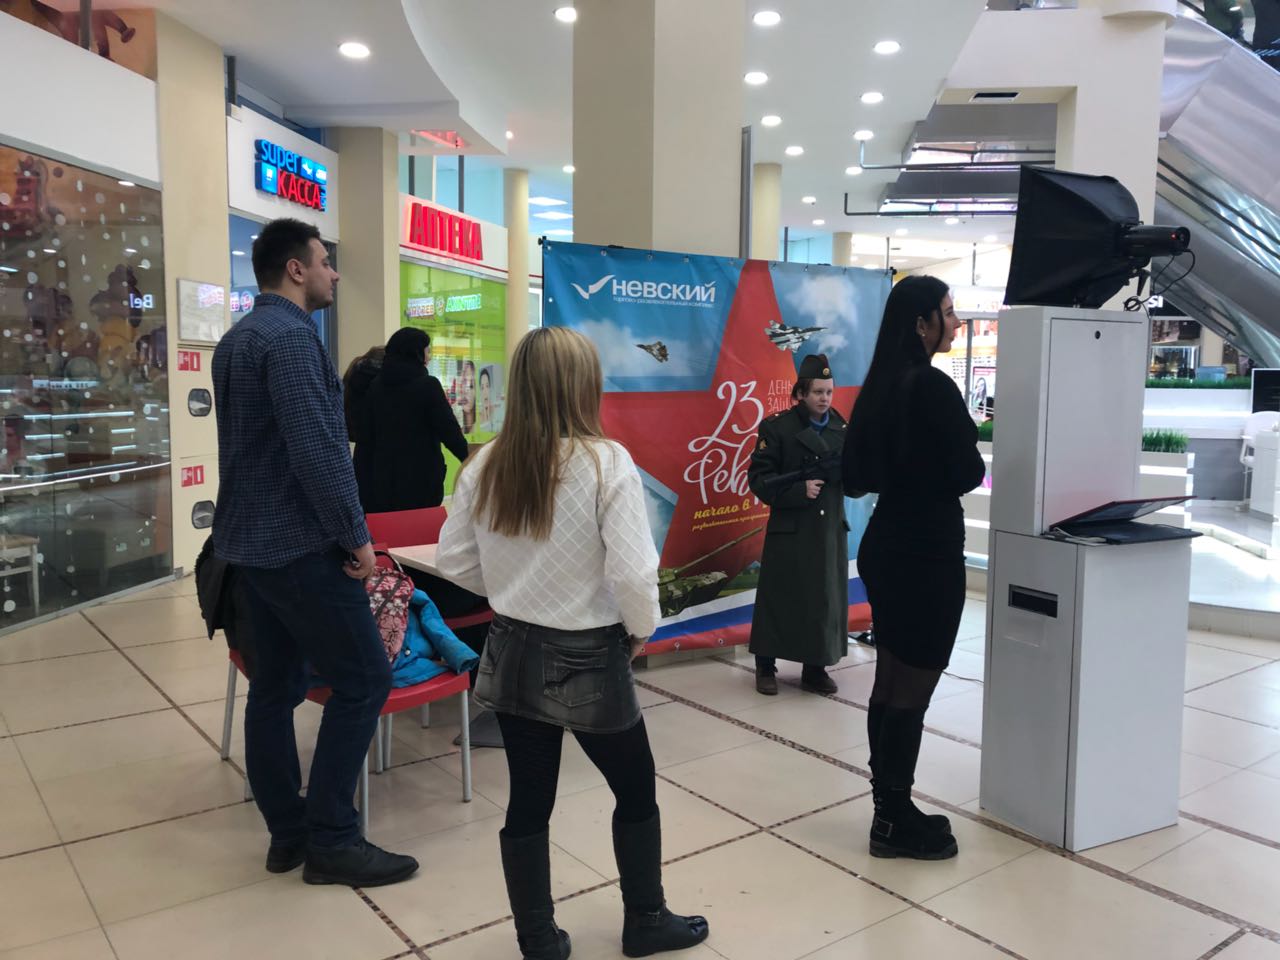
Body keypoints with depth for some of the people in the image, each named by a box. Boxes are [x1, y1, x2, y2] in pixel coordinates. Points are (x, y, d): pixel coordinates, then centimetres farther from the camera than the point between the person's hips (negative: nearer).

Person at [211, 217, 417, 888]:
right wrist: (356, 535, -16)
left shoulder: (237, 337, 15)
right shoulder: (291, 335, -16)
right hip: (299, 543, -10)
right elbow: (317, 448, -24)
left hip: (251, 538, 10)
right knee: (363, 680, -3)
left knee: (276, 684, 13)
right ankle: (331, 840, 4)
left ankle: (287, 832, 22)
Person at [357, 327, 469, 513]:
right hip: (421, 478, -5)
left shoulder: (376, 385, 6)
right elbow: (449, 431, -11)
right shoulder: (427, 385, -10)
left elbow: (365, 433, 11)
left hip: (382, 477, 5)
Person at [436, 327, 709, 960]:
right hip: (588, 660, -4)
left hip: (513, 653, 5)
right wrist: (641, 628, -3)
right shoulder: (605, 462, -19)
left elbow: (453, 562, 2)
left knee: (528, 803, 15)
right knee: (635, 791, 19)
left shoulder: (486, 464, -4)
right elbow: (634, 572, -22)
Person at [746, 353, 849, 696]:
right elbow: (759, 480, -9)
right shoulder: (777, 427, -5)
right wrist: (799, 489, -20)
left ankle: (816, 668, 21)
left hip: (831, 530, 4)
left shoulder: (843, 428, 8)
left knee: (827, 599, 7)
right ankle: (766, 667, 17)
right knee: (779, 598, 2)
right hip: (789, 531, -4)